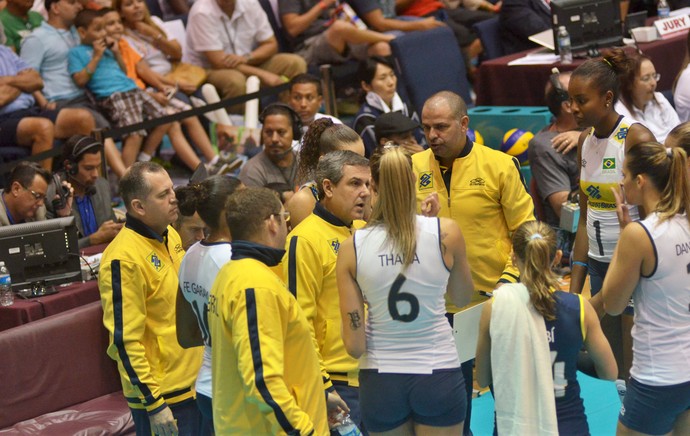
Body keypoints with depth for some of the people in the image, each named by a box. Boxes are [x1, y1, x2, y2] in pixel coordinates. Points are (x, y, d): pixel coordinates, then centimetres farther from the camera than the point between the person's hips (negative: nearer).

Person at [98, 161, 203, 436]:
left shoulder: (170, 236, 6)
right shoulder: (124, 258, -20)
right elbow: (126, 340, -20)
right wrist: (153, 404, -19)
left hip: (193, 381, 8)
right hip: (161, 393, -8)